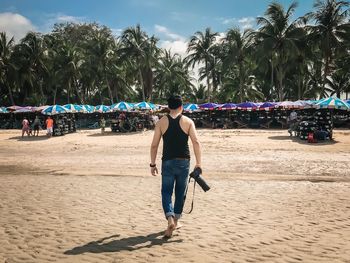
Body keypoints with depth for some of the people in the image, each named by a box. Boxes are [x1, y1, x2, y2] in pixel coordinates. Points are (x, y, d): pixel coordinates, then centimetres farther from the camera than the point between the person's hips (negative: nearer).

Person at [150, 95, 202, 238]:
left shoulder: (161, 122, 2)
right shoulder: (188, 121, 1)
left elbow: (154, 145, -1)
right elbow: (196, 142, -9)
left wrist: (153, 164, 7)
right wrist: (198, 163, -6)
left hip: (168, 162, 0)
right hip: (183, 161, 1)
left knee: (166, 192, 6)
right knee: (180, 192, 16)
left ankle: (170, 219, -15)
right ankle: (176, 221, 26)